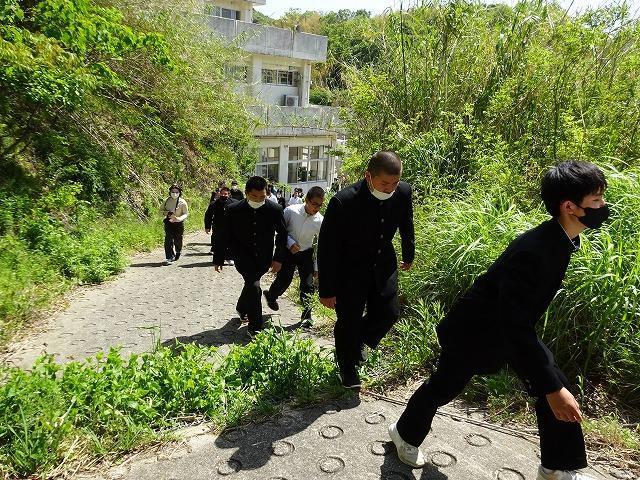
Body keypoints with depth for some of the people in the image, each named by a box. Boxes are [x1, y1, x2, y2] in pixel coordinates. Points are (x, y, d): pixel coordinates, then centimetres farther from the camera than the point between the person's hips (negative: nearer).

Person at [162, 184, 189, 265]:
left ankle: (177, 255, 34)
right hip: (168, 222, 1)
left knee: (178, 241, 7)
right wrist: (168, 213, -11)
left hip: (179, 223, -1)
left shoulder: (182, 202, -7)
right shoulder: (167, 201, 0)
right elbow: (162, 210, 11)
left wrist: (179, 218, -23)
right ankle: (169, 258, -9)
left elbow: (186, 214, -4)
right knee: (168, 240, -11)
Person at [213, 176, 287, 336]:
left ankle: (242, 308, 49)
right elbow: (224, 237, -3)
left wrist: (278, 258, -2)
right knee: (254, 287, -17)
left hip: (263, 258, 3)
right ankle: (256, 328, -4)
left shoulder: (275, 210, -11)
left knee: (251, 283, 18)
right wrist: (218, 259, 3)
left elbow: (282, 235, 1)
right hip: (242, 256, -2)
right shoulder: (233, 210, -13)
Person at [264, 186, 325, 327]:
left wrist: (317, 267, -1)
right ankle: (271, 296, 38)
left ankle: (307, 315, 12)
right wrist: (290, 242, -21)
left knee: (308, 284, -4)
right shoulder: (291, 211, -20)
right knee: (283, 280, 4)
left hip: (306, 254, 1)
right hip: (288, 251, -1)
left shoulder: (320, 221, -15)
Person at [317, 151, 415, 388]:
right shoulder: (343, 202, -29)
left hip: (383, 264, 5)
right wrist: (327, 290, -17)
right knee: (348, 321, 5)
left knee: (388, 314, 8)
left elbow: (406, 226, 7)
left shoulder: (403, 192, -15)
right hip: (349, 268, -4)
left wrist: (408, 255, 22)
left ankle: (360, 340, 39)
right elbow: (327, 247, -21)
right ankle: (347, 369, 30)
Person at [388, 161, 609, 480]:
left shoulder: (562, 239, -7)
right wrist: (551, 388, -34)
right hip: (474, 330, -8)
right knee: (442, 388, 13)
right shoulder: (532, 251, -36)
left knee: (555, 386, 5)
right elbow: (516, 326, -36)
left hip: (513, 326, 8)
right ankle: (405, 432, 41)